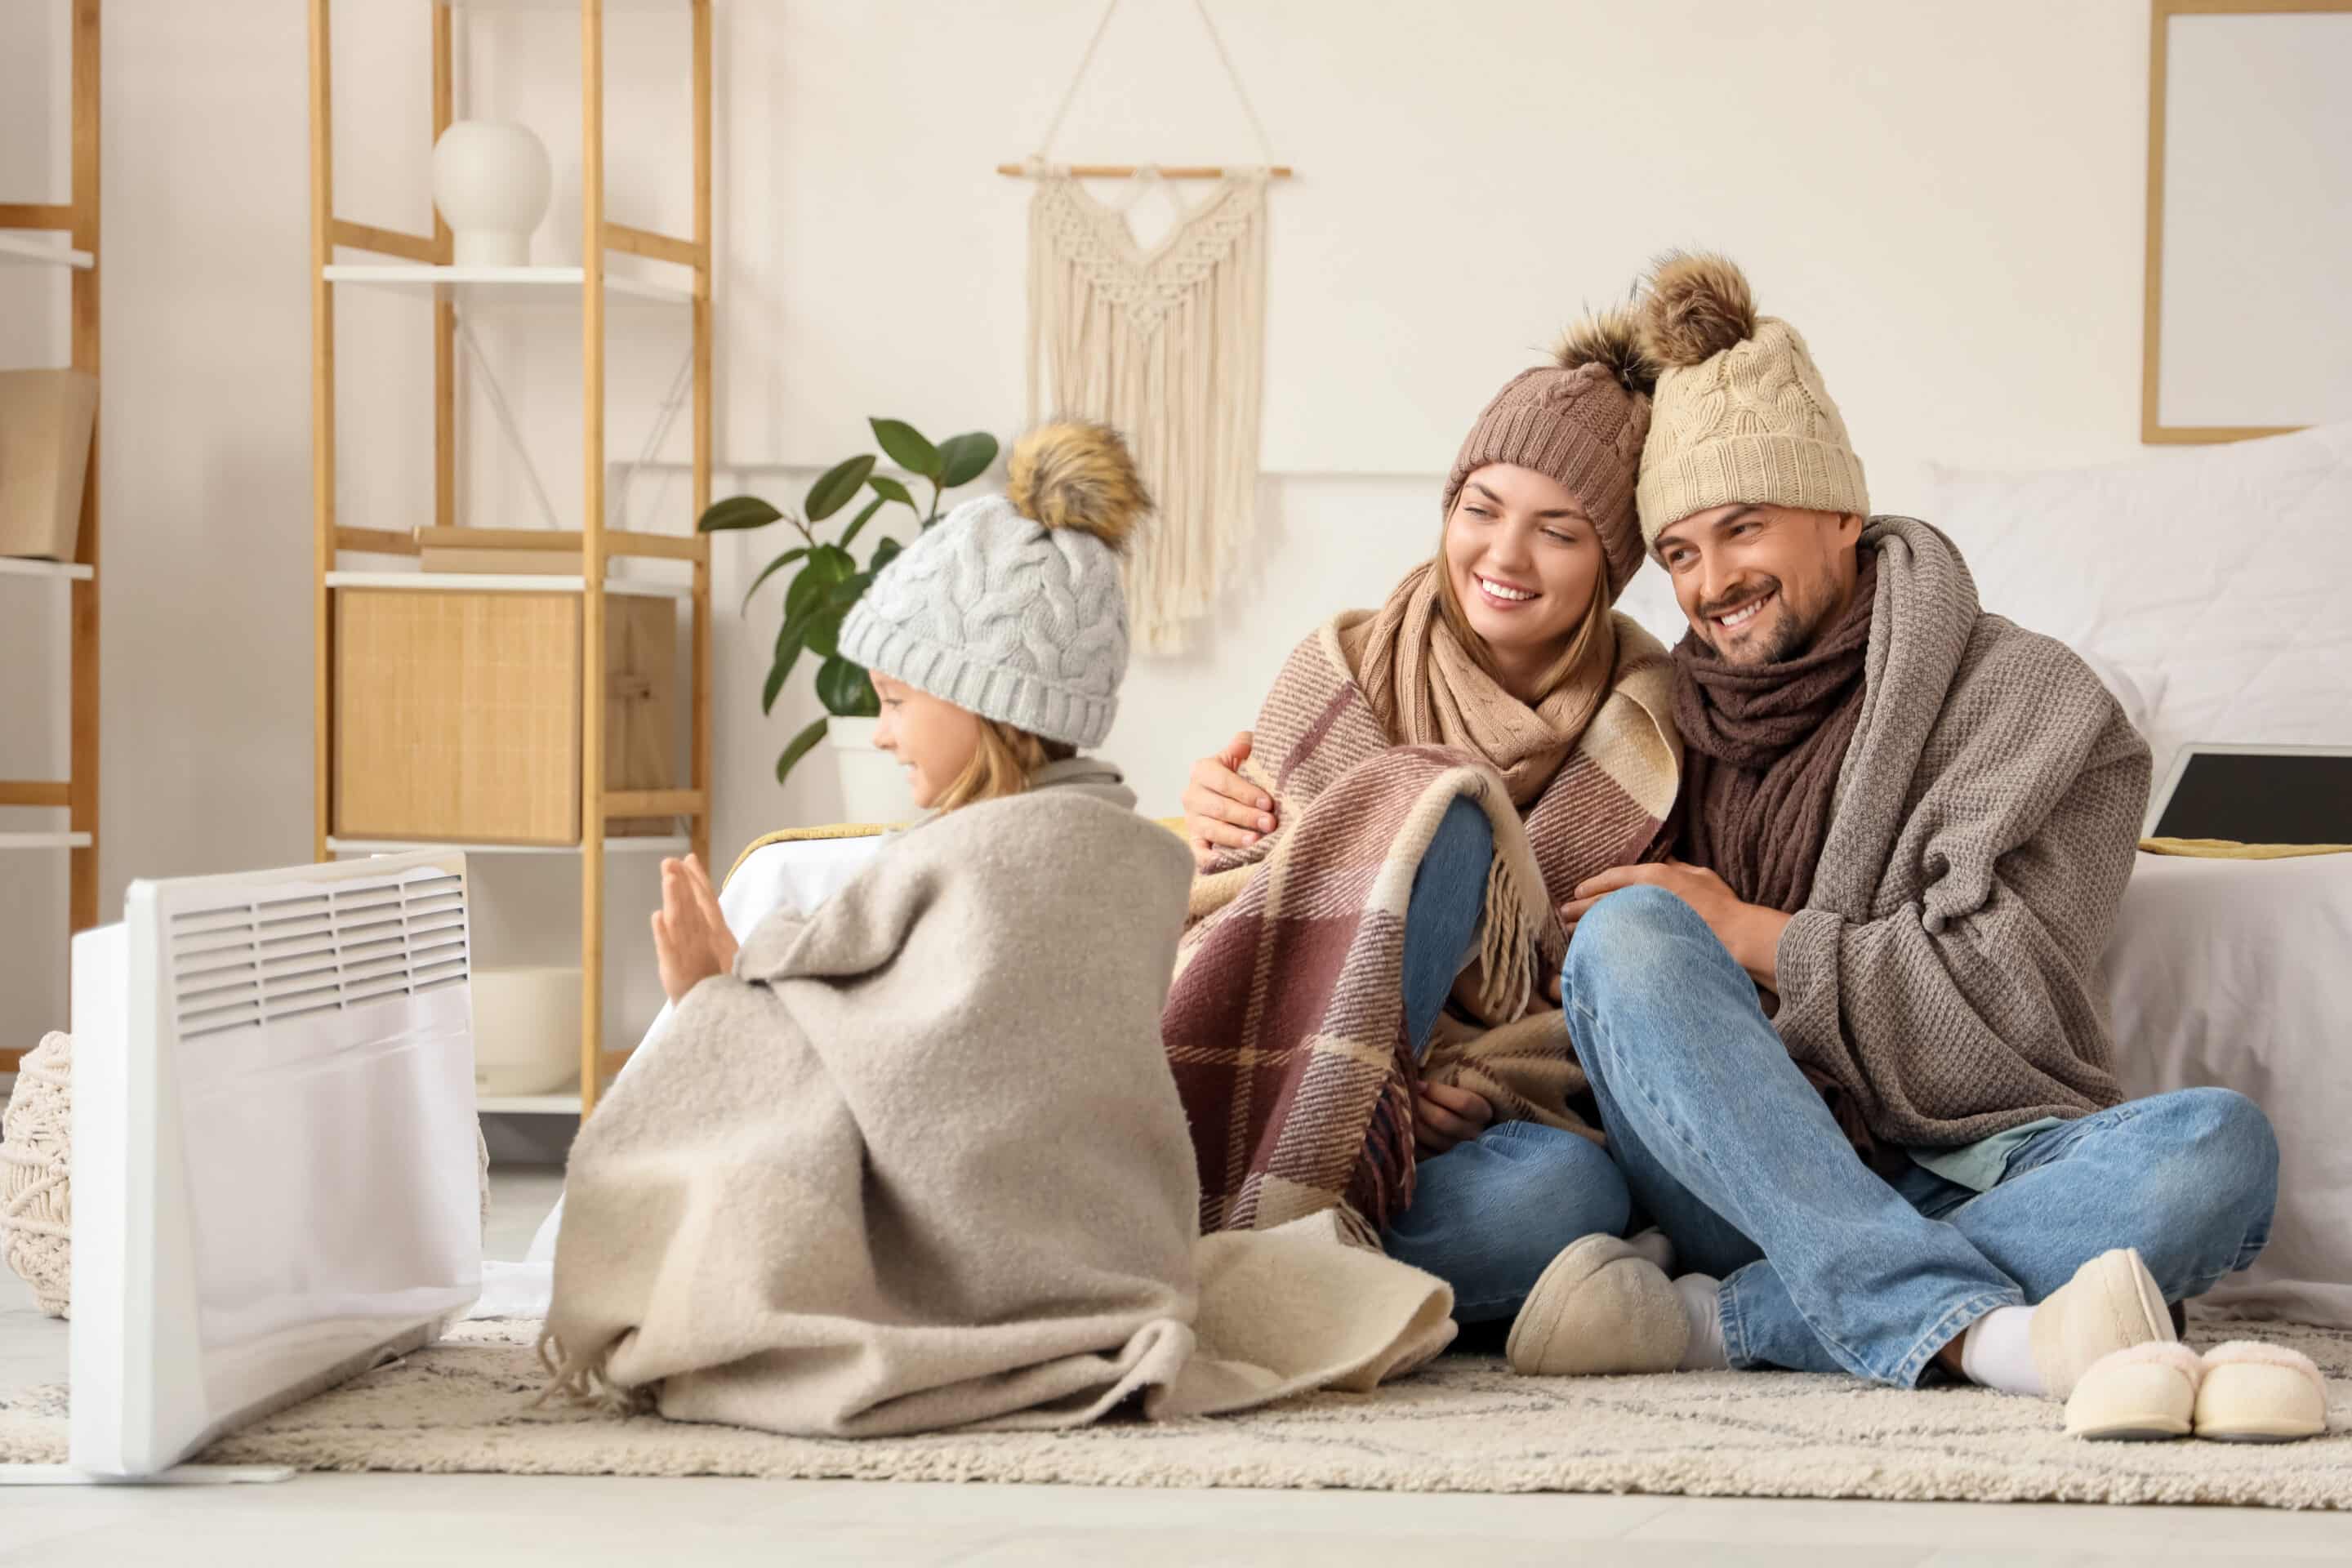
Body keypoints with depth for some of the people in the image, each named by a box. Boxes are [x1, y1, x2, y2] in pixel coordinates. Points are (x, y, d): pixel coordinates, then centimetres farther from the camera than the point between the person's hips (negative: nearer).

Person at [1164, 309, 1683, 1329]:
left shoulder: (1648, 732, 4)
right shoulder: (1345, 671, 5)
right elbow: (1240, 892, 4)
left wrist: (1491, 1077, -15)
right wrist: (1221, 838, -19)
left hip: (1498, 1121, 0)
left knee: (1563, 1192, -37)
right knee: (1435, 812, -26)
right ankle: (1271, 1219, -34)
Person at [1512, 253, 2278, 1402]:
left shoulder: (2027, 699, 7)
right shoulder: (1675, 720, 19)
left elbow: (2003, 997, -4)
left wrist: (1752, 936, -3)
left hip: (1968, 1180, -2)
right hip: (1748, 1180, 2)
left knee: (2220, 1146, -31)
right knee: (1630, 932, -25)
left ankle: (1720, 1320, -38)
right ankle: (1971, 1330, -40)